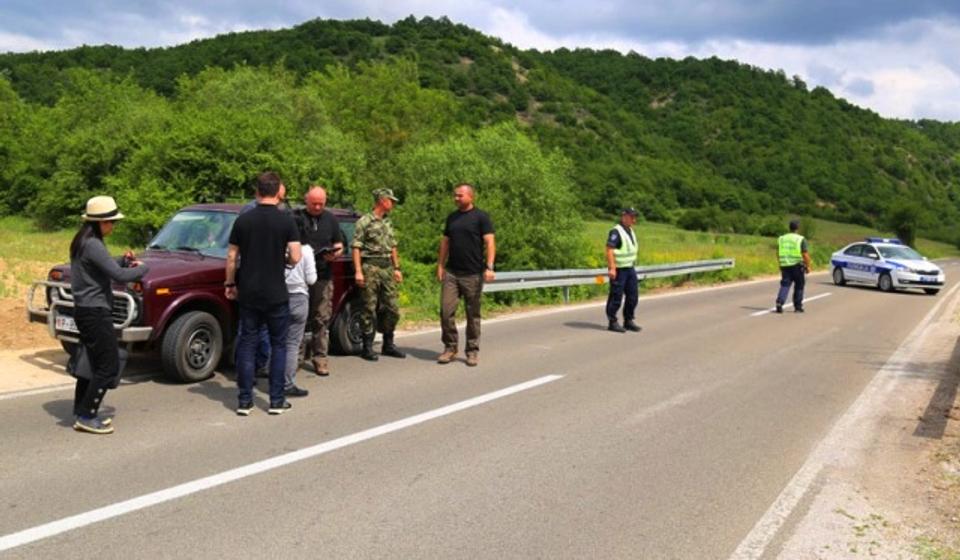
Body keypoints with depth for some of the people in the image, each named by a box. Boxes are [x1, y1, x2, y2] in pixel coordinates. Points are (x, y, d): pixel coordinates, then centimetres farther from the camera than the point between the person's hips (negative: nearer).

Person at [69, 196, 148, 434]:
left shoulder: (83, 241, 12)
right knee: (108, 366, -3)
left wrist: (122, 260, 4)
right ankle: (86, 417, 3)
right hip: (95, 313, -10)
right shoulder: (93, 245, -19)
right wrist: (142, 268, -7)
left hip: (85, 310, 10)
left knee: (91, 363, 18)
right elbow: (119, 276, -24)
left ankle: (81, 413, 24)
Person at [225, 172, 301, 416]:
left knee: (246, 344, 9)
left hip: (248, 293, 2)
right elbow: (295, 258, -11)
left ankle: (244, 401, 10)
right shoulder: (287, 221, -8)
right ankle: (276, 401, 10)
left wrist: (230, 284, 14)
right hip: (276, 295, -2)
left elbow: (232, 257, 2)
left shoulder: (243, 220, 0)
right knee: (278, 345, 9)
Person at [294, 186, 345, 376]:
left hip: (324, 277, 2)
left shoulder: (331, 219, 13)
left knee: (322, 318, 2)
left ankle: (320, 357, 8)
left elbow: (339, 245, 17)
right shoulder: (296, 217, 2)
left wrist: (335, 254, -5)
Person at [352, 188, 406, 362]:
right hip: (370, 267, -7)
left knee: (391, 308, 8)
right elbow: (356, 247, -10)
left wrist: (396, 268, 17)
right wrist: (358, 271, -17)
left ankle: (388, 345, 20)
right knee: (369, 309, -3)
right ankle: (367, 348, 5)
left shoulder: (388, 223, 17)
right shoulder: (364, 221, -5)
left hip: (387, 268, 7)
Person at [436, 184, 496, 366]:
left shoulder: (481, 217, -3)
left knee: (473, 314, 5)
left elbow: (490, 242, -9)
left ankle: (472, 351, 15)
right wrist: (440, 266, 9)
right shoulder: (452, 217, 13)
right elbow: (445, 242, 16)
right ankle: (450, 347, 11)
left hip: (473, 274, -4)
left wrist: (489, 267, -20)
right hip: (451, 273, 4)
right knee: (446, 311, -3)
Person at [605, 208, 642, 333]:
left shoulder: (630, 231, 13)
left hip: (630, 268, 9)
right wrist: (612, 268, -27)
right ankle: (612, 323, 7)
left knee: (633, 295, 9)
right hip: (619, 270, -9)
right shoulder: (616, 231, -15)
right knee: (616, 297, -2)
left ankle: (628, 321, 20)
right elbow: (609, 250, -22)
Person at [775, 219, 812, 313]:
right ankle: (798, 307, 18)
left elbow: (778, 254, 11)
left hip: (785, 266, 3)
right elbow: (805, 255, -11)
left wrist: (781, 264, 22)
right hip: (797, 266, -3)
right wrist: (808, 266, -1)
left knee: (785, 285, 2)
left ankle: (779, 302, -19)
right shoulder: (801, 239, -7)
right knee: (799, 286, 11)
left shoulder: (781, 238, 7)